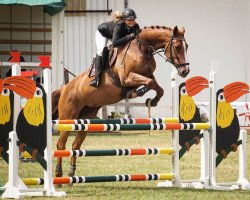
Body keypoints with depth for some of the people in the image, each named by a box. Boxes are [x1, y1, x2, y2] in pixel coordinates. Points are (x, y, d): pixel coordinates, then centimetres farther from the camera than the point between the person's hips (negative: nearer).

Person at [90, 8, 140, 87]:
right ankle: (97, 77, -28)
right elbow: (115, 43, -50)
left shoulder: (136, 26, -27)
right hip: (102, 33, -7)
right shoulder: (119, 25, -44)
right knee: (101, 50, -26)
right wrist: (129, 37, -52)